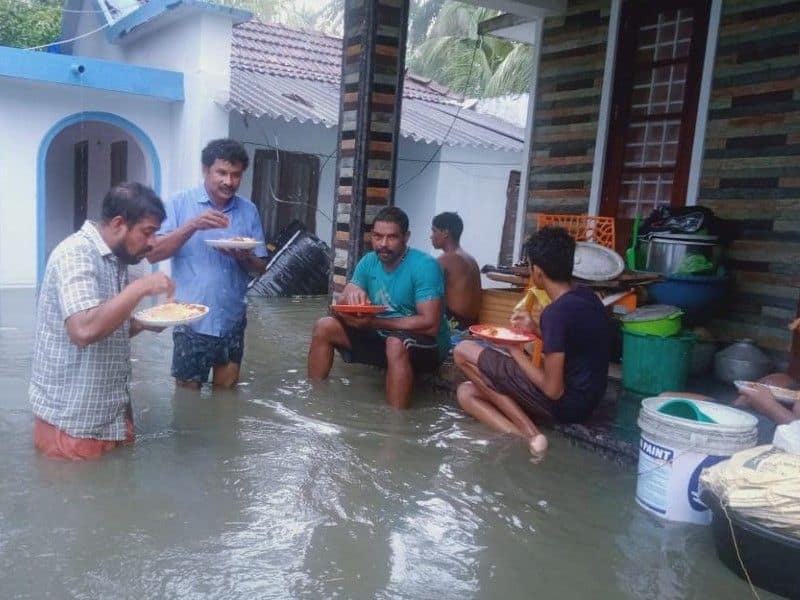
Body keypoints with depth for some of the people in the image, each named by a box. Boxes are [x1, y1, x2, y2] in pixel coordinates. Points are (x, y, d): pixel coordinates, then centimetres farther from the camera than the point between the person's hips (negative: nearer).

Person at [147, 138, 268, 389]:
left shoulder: (249, 210, 5)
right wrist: (192, 226, -23)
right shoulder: (180, 204, -4)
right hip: (191, 322, -3)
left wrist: (243, 257, -16)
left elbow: (261, 267, 7)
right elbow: (153, 253, -12)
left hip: (232, 322, 3)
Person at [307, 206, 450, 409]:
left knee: (396, 343, -39)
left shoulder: (424, 265, -21)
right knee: (324, 327, -4)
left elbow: (430, 324, -28)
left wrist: (374, 322, -30)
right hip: (380, 335, 7)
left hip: (427, 344, -7)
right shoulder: (368, 262, -1)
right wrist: (350, 292, -25)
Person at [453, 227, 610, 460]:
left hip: (562, 404, -9)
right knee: (466, 392, 10)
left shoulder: (555, 313, -24)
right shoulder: (587, 296, 3)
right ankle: (526, 437, -7)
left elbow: (553, 390, -22)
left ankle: (528, 433, -6)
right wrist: (536, 330, 9)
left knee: (463, 351, -4)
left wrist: (515, 351, -8)